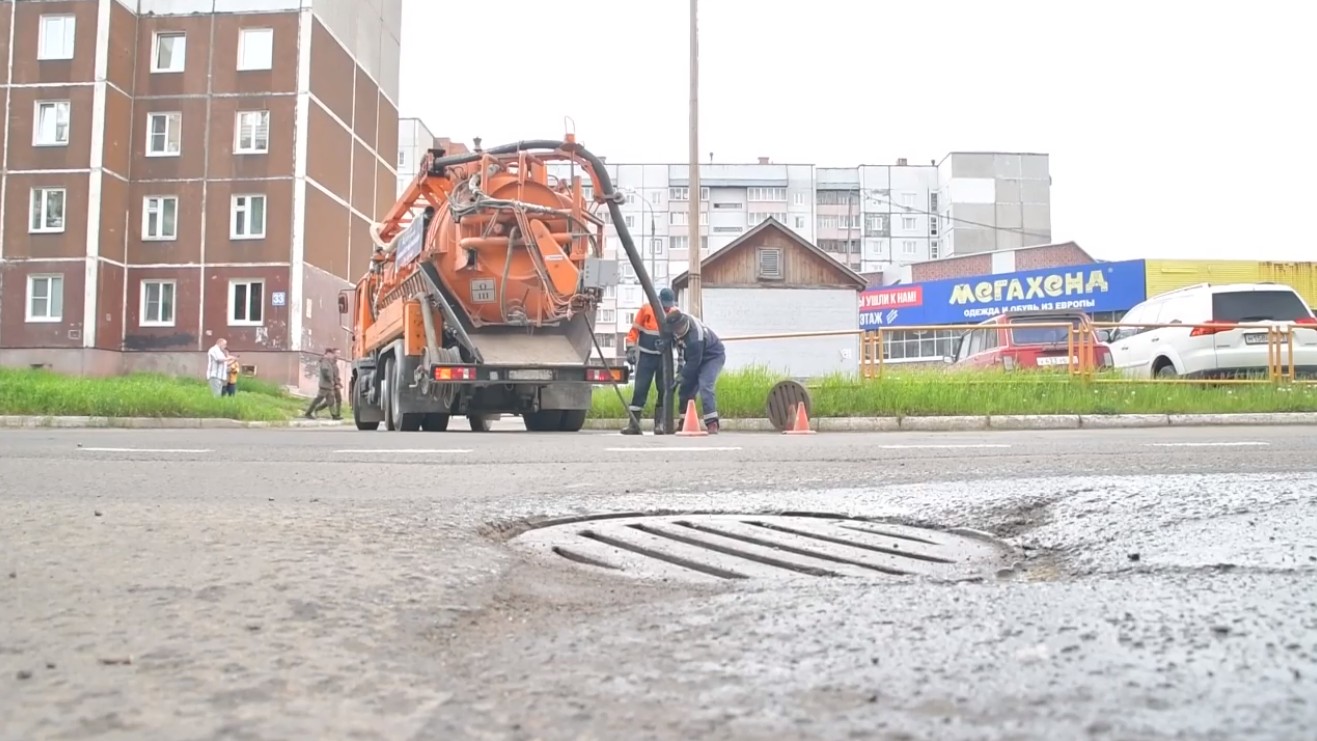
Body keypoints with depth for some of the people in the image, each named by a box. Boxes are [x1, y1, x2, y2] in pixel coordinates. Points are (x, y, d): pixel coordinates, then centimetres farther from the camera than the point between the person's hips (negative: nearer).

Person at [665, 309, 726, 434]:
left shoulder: (695, 338, -38)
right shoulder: (680, 320, -15)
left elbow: (694, 362, -28)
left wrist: (682, 375, -17)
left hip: (713, 357, -9)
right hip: (695, 357, 9)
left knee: (704, 386, -28)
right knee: (685, 388, 5)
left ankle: (712, 424, -31)